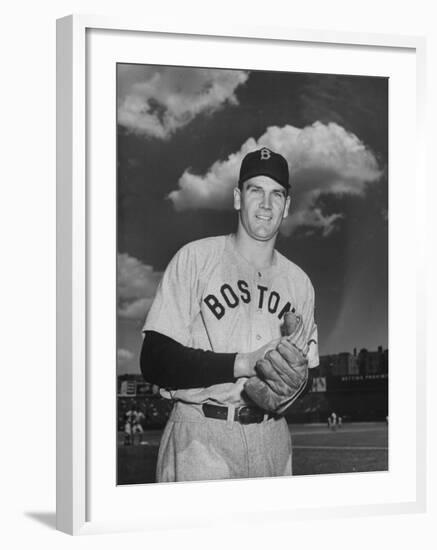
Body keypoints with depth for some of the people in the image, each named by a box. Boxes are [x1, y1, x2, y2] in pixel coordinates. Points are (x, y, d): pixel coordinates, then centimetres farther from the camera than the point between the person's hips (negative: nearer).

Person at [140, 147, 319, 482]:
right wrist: (246, 363, -18)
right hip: (201, 439, -5)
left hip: (271, 443, 5)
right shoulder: (195, 259, -3)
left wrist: (295, 380, -8)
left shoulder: (298, 281, 14)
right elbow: (155, 362, -12)